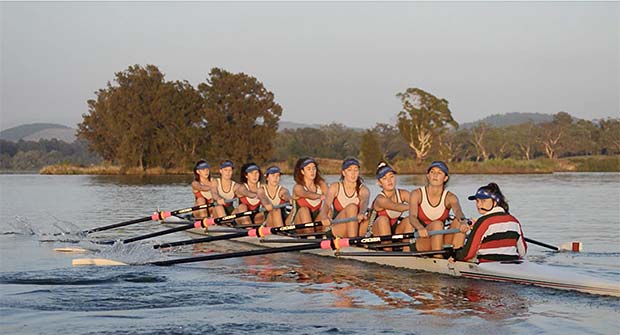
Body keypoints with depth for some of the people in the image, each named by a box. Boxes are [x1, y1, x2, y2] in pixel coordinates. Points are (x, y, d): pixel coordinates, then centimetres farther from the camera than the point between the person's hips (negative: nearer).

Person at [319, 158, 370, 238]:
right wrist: (324, 217, -40)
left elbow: (364, 203, -21)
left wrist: (361, 213, -46)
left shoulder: (364, 190, 2)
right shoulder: (335, 187, 2)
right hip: (337, 227, -1)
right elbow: (326, 204, -15)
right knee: (352, 207, -29)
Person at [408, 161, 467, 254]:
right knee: (437, 224, -29)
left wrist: (462, 221, -51)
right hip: (420, 242, -2)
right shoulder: (417, 194, -5)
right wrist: (420, 228, -47)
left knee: (458, 222, -21)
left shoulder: (450, 197, -2)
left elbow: (457, 210, -25)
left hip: (442, 243, 2)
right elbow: (412, 216, -22)